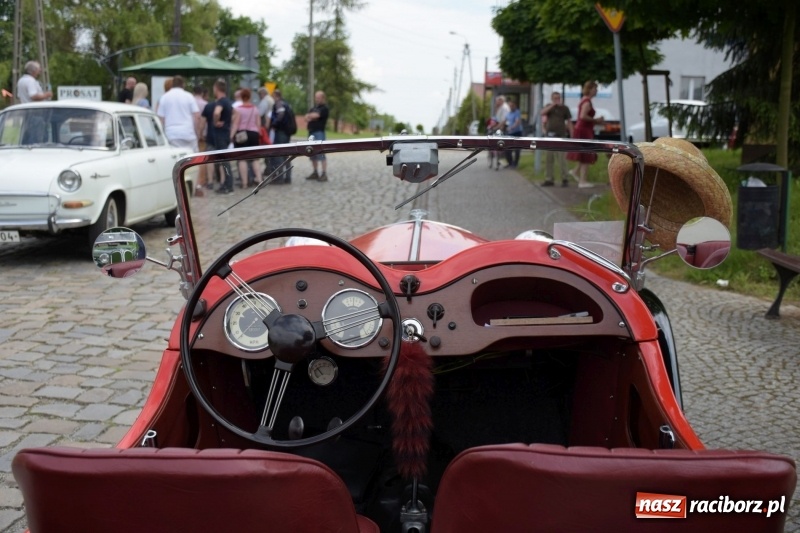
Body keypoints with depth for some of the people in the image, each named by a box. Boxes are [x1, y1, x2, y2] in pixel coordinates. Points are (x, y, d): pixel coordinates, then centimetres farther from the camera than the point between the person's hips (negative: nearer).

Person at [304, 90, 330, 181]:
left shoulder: (324, 108, -2)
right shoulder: (313, 108, 20)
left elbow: (315, 115, -15)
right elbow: (307, 118, 10)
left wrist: (310, 115, 4)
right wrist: (312, 116, -10)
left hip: (319, 132, -8)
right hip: (311, 132, 8)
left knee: (321, 153, -12)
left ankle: (324, 174, -14)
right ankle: (315, 172, 16)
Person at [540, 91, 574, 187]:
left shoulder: (564, 108, 4)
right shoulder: (549, 107, 12)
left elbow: (569, 122, 3)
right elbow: (543, 112, -10)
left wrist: (572, 136, -5)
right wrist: (553, 105, -15)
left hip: (560, 136, -3)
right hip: (549, 136, 3)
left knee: (561, 159, -9)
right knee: (548, 160, 5)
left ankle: (565, 179, -3)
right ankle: (549, 179, 12)